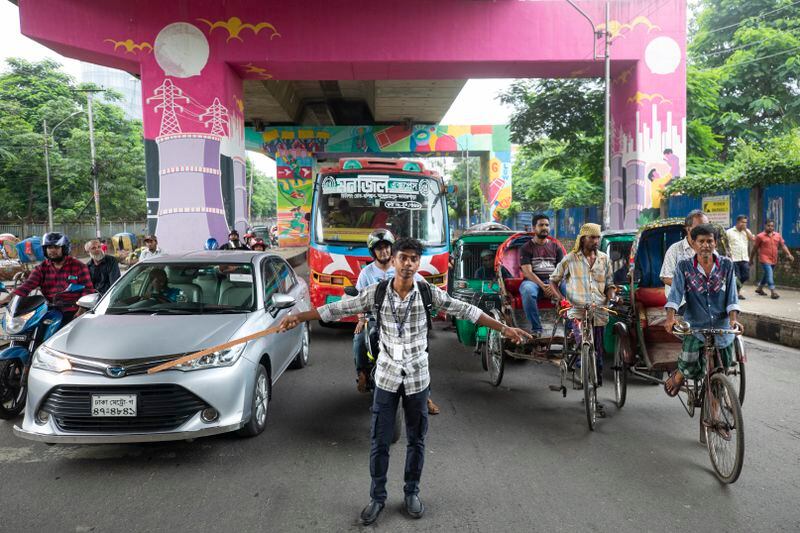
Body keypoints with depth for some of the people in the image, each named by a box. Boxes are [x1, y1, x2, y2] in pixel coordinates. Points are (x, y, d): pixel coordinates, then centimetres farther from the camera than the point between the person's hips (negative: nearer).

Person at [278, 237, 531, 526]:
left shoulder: (429, 293, -9)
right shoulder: (376, 292, -9)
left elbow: (466, 311, -7)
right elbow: (339, 308, -7)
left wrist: (503, 328, -11)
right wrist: (299, 317, -10)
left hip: (417, 377, 0)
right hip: (387, 375, 0)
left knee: (416, 439, 12)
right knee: (379, 440, 6)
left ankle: (412, 492, 32)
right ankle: (377, 496, 25)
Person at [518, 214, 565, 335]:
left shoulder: (556, 247, 17)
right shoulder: (526, 248, 7)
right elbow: (527, 272, -5)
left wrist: (554, 285, -16)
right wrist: (543, 286, -20)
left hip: (554, 281, 2)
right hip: (533, 281, -2)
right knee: (528, 291, -39)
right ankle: (536, 328, -31)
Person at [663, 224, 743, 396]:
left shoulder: (726, 265, 4)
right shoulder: (684, 266, -1)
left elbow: (732, 295, 2)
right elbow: (675, 293, -12)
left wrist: (733, 318, -15)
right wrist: (671, 317, -27)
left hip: (722, 326, 3)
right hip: (695, 326, -2)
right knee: (689, 367, -19)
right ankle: (678, 376, 18)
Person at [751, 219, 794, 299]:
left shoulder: (777, 235, 9)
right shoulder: (760, 236, -4)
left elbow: (783, 245, 7)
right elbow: (755, 248, 2)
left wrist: (789, 254, -7)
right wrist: (751, 259, 6)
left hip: (774, 260, 6)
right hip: (765, 259, -6)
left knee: (767, 274, 16)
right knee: (769, 274, -17)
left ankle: (759, 289, 33)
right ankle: (773, 292, -20)